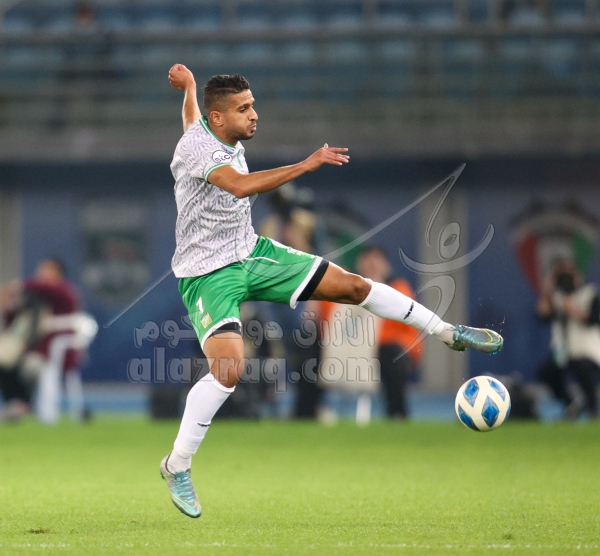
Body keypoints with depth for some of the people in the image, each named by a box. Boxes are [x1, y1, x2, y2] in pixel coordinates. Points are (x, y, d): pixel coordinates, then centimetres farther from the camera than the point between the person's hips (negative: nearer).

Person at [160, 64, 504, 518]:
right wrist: (306, 165, -48)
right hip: (208, 273, -8)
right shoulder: (197, 146, -26)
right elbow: (240, 186, -45)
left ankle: (449, 333, 21)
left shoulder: (228, 139, 1)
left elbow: (192, 115, 25)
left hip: (251, 253, 8)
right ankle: (177, 466, -9)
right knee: (229, 368, -27)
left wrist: (188, 86, 44)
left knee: (351, 285, 5)